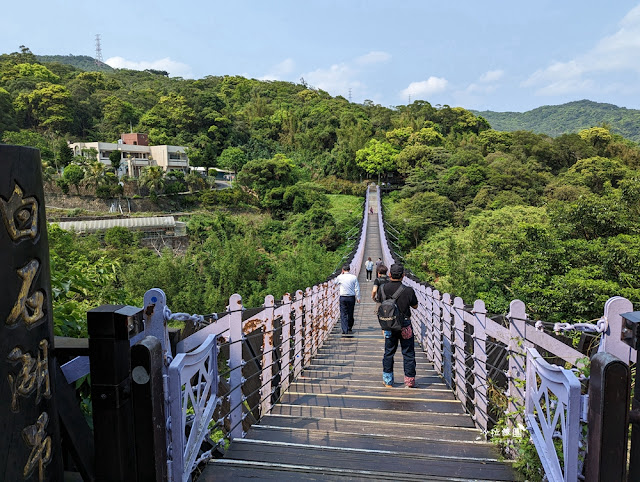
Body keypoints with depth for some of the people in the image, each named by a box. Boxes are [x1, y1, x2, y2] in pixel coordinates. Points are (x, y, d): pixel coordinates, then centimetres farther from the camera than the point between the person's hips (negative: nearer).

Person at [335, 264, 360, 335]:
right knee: (350, 314, 14)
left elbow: (336, 282, 18)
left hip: (343, 298, -1)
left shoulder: (340, 277, -5)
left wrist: (341, 274, 17)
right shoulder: (354, 277, -3)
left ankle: (345, 330, -3)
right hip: (351, 297, 2)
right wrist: (358, 298, 6)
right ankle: (350, 328, 27)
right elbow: (357, 288, -1)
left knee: (343, 314, 3)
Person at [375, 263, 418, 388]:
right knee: (408, 353, 10)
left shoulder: (383, 288, -8)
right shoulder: (408, 290, -15)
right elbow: (415, 306, 0)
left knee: (388, 353, 14)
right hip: (405, 325, -2)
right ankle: (409, 381, 15)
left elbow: (379, 302, 6)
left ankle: (388, 381, 20)